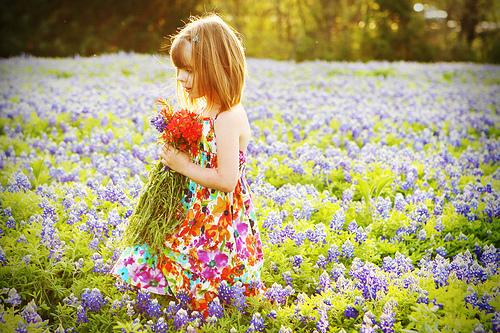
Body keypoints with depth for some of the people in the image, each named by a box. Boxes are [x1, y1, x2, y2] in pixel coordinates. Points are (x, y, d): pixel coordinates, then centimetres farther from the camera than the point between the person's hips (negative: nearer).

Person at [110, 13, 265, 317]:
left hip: (219, 221, -9)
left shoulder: (228, 118, -21)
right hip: (197, 214, 9)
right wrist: (175, 154, 2)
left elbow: (227, 179, -25)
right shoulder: (205, 110, 7)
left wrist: (184, 165, -19)